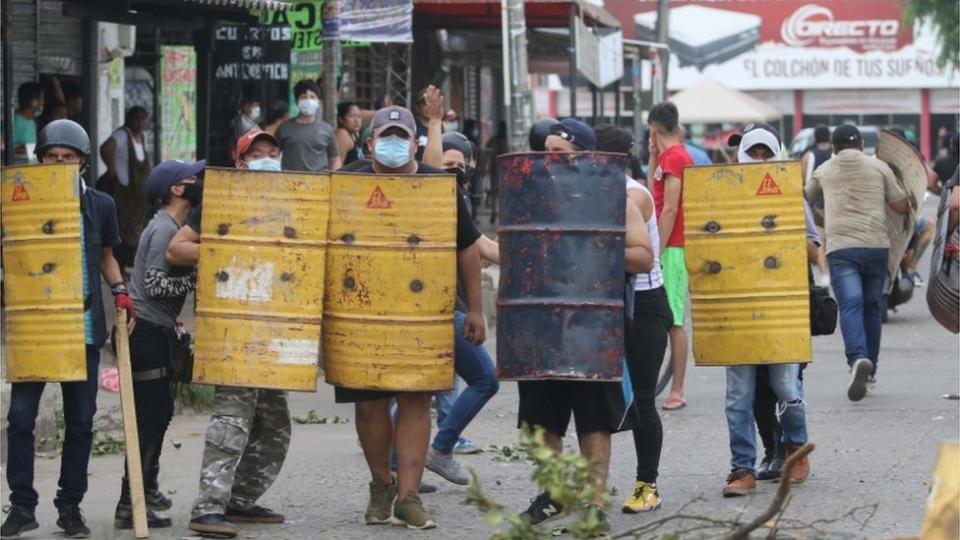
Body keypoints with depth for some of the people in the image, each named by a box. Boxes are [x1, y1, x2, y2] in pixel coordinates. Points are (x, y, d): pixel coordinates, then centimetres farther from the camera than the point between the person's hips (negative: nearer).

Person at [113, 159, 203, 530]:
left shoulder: (172, 226, 16)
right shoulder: (165, 229, -16)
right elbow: (154, 284, -23)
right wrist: (196, 280, -17)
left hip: (153, 331, 11)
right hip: (146, 330, -11)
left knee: (159, 412, 21)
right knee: (151, 416, -10)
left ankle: (146, 487, 35)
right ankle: (130, 505, -11)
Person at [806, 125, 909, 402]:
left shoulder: (823, 171, 13)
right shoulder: (879, 167, 10)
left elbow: (806, 201, 31)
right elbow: (901, 206, 11)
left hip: (840, 246, -1)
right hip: (876, 244, 1)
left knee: (850, 306, -12)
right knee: (872, 307, 15)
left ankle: (858, 359, -36)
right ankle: (869, 369, 22)